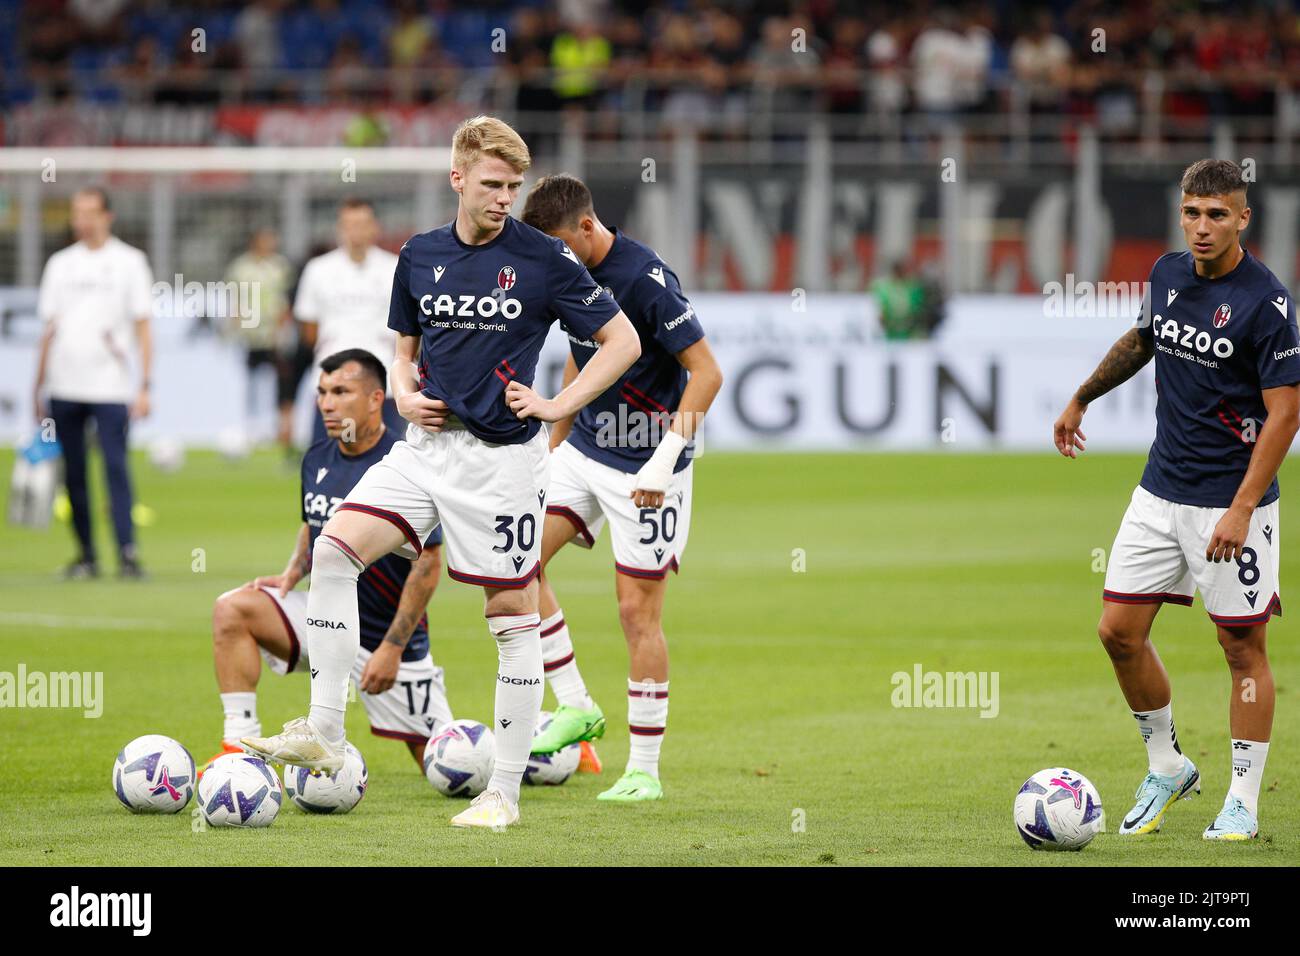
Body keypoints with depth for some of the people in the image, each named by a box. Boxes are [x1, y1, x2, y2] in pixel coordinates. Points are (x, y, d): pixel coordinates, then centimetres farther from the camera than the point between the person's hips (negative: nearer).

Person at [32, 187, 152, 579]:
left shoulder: (128, 261, 4)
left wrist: (145, 386, -7)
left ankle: (127, 552, -16)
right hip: (65, 388, 4)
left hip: (111, 386, -4)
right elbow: (49, 329, 16)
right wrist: (39, 389, 12)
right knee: (73, 473, 5)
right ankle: (86, 554, 12)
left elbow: (142, 327, 2)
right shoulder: (60, 264, 14)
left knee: (116, 468, -12)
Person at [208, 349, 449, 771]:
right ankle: (241, 748, -19)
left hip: (388, 635, -5)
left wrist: (392, 647, -21)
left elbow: (428, 563, -18)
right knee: (232, 609, -20)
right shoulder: (316, 460, 3)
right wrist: (292, 574, 0)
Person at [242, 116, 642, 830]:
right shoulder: (420, 256, 7)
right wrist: (406, 393, 0)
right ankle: (322, 733, -9)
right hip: (429, 445, 4)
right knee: (334, 549, -13)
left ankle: (505, 789, 8)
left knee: (512, 617, 0)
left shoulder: (544, 259, -6)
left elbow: (623, 341, -2)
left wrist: (557, 405, -9)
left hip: (504, 456, -4)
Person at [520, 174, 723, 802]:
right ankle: (575, 707, 8)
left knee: (638, 610, -4)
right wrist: (554, 444, 21)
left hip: (644, 467, -8)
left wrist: (665, 457, -27)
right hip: (586, 448, 8)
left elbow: (706, 373, -21)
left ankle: (645, 771, 5)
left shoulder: (644, 278, -22)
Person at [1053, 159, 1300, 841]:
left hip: (1231, 501, -6)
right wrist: (1081, 398, 34)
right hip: (1160, 491, 6)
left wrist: (1241, 509, -22)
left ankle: (1243, 803, 12)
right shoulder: (1168, 273, 4)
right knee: (1119, 631, 4)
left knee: (1242, 646, 1)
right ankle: (1166, 768, 22)